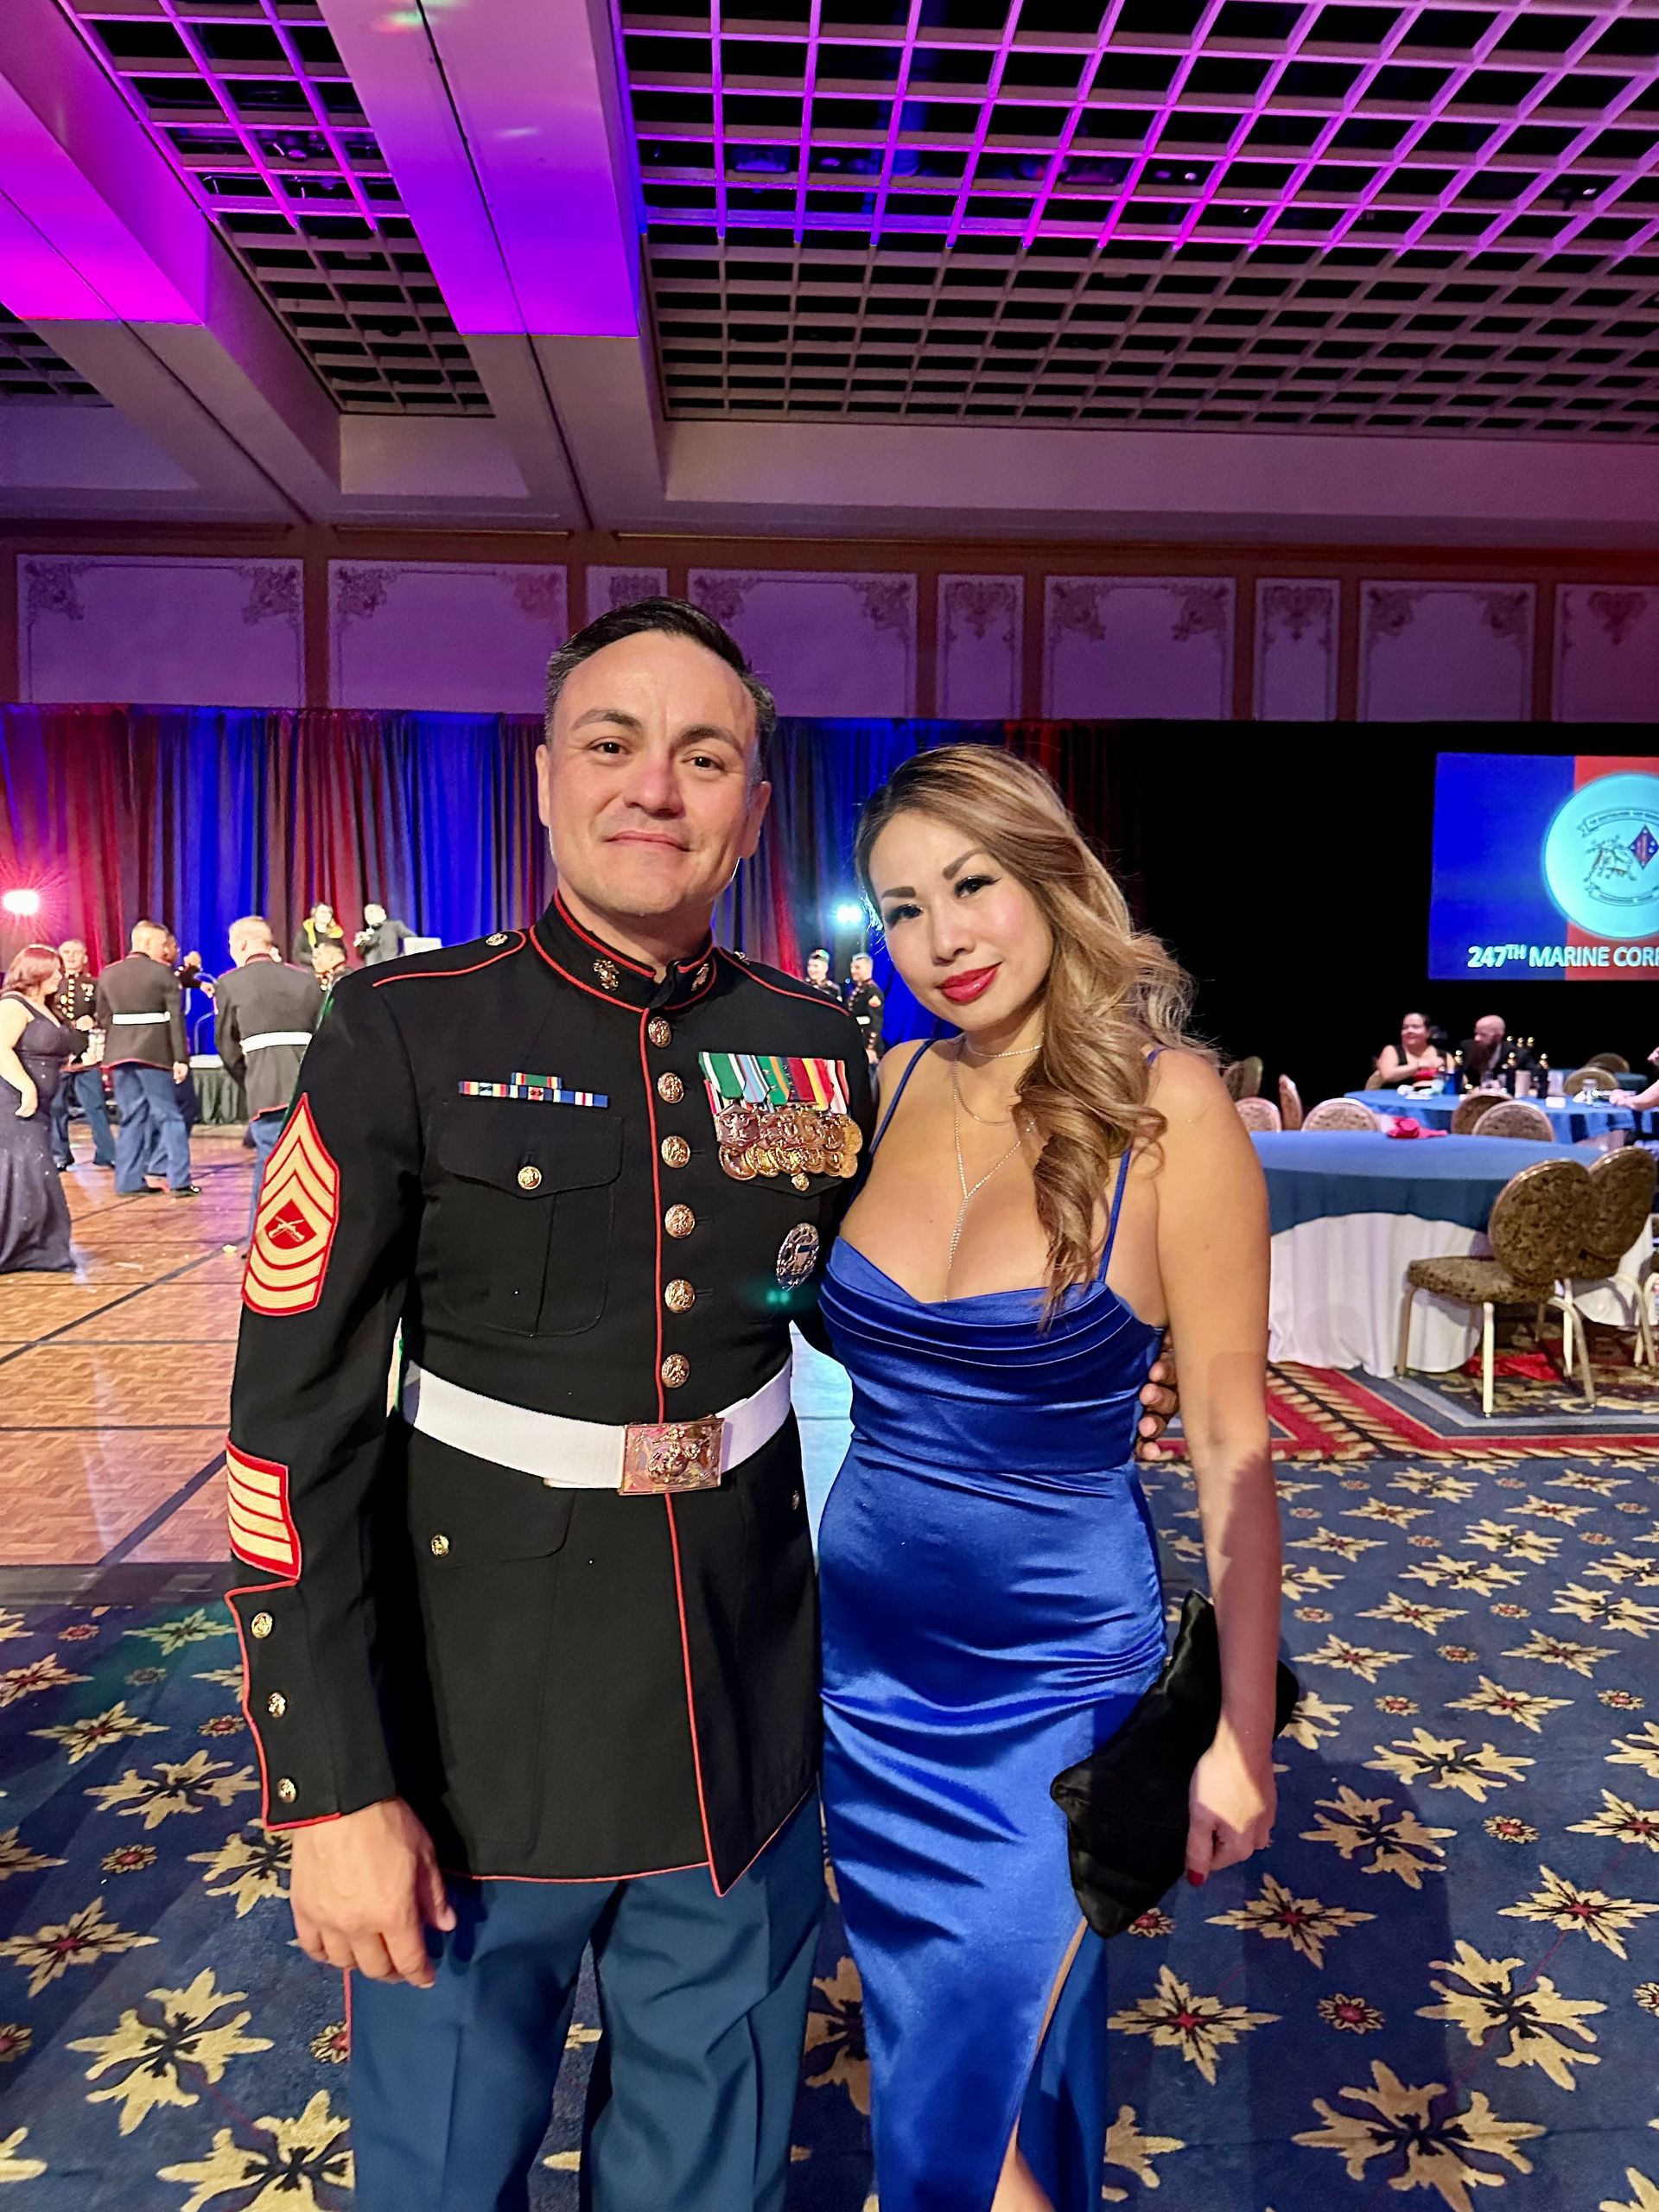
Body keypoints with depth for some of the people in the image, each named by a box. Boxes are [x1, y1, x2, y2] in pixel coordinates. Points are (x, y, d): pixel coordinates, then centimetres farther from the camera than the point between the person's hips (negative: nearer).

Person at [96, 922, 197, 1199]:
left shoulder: (108, 974, 9)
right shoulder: (163, 972, -5)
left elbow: (103, 1019, 10)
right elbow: (176, 1019, -9)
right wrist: (180, 1058, -9)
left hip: (119, 1054, 5)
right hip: (154, 1053, -5)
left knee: (131, 1118, 11)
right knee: (169, 1115, 3)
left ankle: (128, 1182, 11)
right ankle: (180, 1181, 0)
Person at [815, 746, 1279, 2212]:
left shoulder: (1166, 1106, -16)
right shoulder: (893, 1087, -3)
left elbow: (1230, 1442, -12)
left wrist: (1241, 1730, -10)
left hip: (1054, 1677, -5)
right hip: (866, 1650, 5)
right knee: (921, 2032, 24)